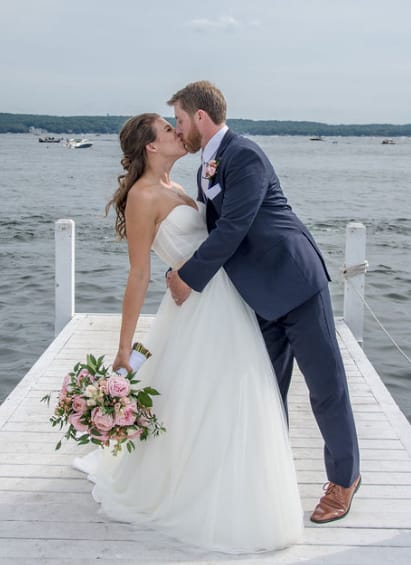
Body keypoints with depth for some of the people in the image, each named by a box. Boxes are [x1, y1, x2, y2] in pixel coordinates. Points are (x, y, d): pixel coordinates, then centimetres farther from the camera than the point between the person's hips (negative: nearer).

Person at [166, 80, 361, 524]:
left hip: (295, 281, -9)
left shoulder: (245, 156, -16)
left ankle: (344, 478, 19)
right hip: (262, 295, 9)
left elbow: (232, 230, -22)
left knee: (325, 384, 2)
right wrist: (183, 269, 7)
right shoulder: (207, 167, 12)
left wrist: (189, 278, -15)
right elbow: (210, 227, 19)